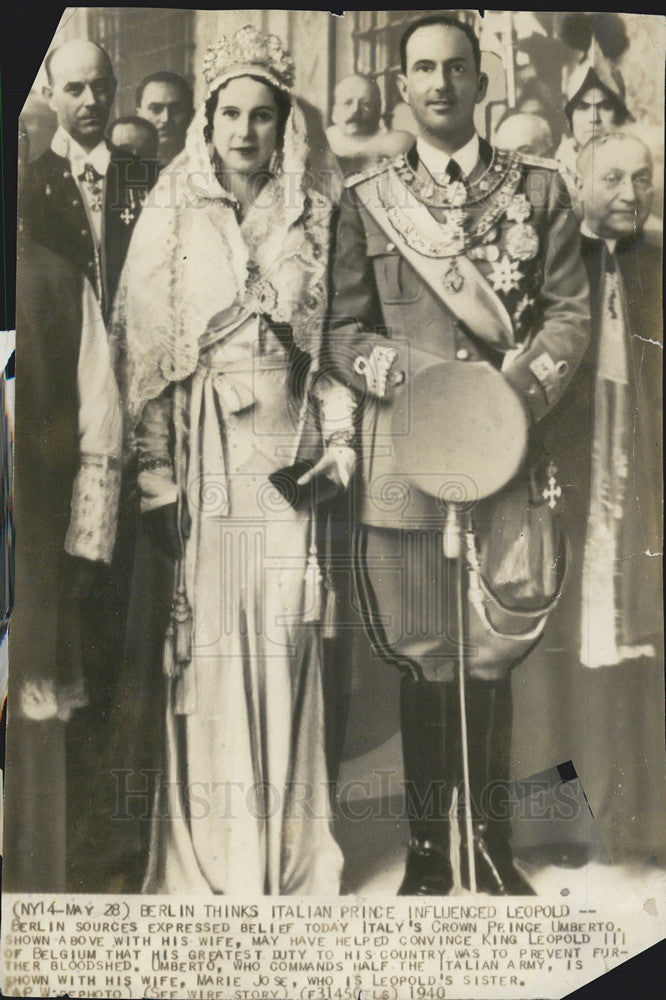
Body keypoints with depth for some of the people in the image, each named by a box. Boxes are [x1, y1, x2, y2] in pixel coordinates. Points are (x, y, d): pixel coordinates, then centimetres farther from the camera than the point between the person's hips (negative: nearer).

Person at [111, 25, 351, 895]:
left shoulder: (312, 218, 10)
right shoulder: (169, 219, 5)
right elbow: (142, 350, 0)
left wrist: (335, 437, -4)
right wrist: (155, 472, -8)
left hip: (285, 443, 1)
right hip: (201, 446, -1)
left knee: (283, 637, 2)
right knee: (209, 639, -1)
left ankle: (288, 851, 17)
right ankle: (208, 857, 15)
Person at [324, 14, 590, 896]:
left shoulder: (538, 189, 11)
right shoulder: (366, 200, 11)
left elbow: (571, 310, 6)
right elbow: (344, 326, 7)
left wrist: (523, 388, -10)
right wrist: (396, 376, -11)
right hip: (404, 451, 0)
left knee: (493, 649, 5)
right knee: (422, 654, 4)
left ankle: (490, 840, 23)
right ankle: (427, 846, 20)